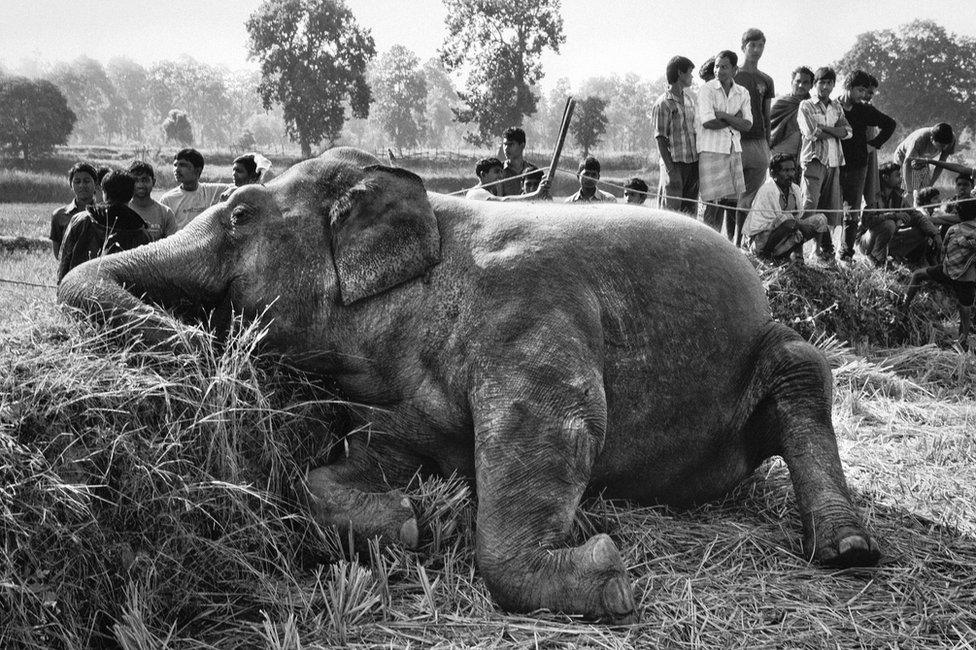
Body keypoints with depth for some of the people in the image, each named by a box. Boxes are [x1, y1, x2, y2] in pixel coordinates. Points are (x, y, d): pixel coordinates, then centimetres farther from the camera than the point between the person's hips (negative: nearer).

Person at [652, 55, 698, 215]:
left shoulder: (689, 98, 15)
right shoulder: (663, 104, -8)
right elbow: (661, 140, -11)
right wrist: (671, 171, -17)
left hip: (693, 163, 7)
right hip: (675, 164, -7)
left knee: (690, 212, 8)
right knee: (670, 210, -7)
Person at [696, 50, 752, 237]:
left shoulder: (743, 93, 11)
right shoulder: (707, 89, -2)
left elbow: (747, 125, 0)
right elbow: (708, 122, -14)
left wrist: (723, 115, -11)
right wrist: (735, 119, -4)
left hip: (734, 150, 5)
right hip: (711, 150, -5)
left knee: (733, 202, 5)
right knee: (714, 204, -8)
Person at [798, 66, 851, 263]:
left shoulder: (836, 108, 18)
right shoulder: (806, 106, 4)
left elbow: (847, 132, 3)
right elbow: (811, 133, -10)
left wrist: (824, 128, -8)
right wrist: (835, 131, -1)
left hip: (833, 161, 5)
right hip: (814, 159, -5)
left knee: (831, 207, 4)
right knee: (810, 204, -15)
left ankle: (825, 247, 12)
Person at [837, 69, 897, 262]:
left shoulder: (864, 110, 7)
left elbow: (889, 124, 19)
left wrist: (874, 144, 11)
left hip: (857, 167, 3)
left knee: (853, 213, 1)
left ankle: (847, 253, 5)